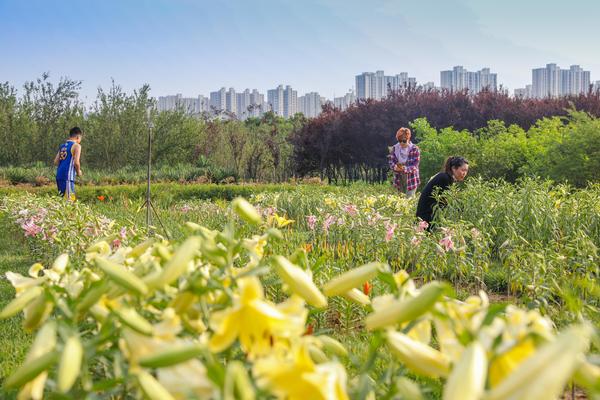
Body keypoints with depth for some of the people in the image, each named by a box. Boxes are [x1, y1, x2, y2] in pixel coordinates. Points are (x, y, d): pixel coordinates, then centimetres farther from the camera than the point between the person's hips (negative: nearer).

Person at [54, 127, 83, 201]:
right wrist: (78, 171, 2)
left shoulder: (62, 146, 18)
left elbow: (56, 162, 14)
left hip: (59, 175, 8)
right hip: (68, 176, -8)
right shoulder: (76, 146, -4)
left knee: (62, 197, 13)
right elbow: (76, 162, -15)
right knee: (69, 199, -10)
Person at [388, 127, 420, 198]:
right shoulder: (394, 148, 0)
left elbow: (415, 165, -13)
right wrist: (395, 167, -22)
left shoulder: (414, 149, -12)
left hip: (411, 179, -4)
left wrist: (405, 169, -31)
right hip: (398, 179, 4)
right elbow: (391, 162, 1)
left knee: (409, 199, -4)